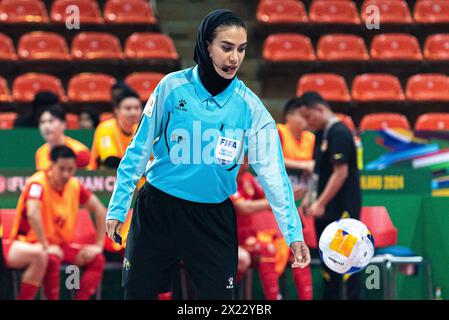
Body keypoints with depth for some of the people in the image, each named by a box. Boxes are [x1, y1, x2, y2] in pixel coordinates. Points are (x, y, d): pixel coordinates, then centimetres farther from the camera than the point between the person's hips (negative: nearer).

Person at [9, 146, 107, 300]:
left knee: (96, 258, -13)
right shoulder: (38, 184, -20)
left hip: (62, 243, 7)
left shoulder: (74, 185, 0)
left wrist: (98, 245, 1)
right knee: (52, 259, -38)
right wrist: (46, 246, -34)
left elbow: (99, 209, 9)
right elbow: (32, 214, -37)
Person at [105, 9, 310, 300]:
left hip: (213, 220, 0)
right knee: (138, 292, 8)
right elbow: (140, 148, 0)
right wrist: (118, 207, -1)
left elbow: (272, 172, -12)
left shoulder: (251, 107, -7)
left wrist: (293, 233, -21)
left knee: (219, 296, -1)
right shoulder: (173, 87, -8)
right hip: (156, 210, 0)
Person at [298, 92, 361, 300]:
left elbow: (341, 172, -20)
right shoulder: (321, 134, 13)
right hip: (325, 211, 9)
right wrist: (310, 197, 13)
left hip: (342, 209, -9)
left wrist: (321, 203, -18)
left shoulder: (339, 133, -15)